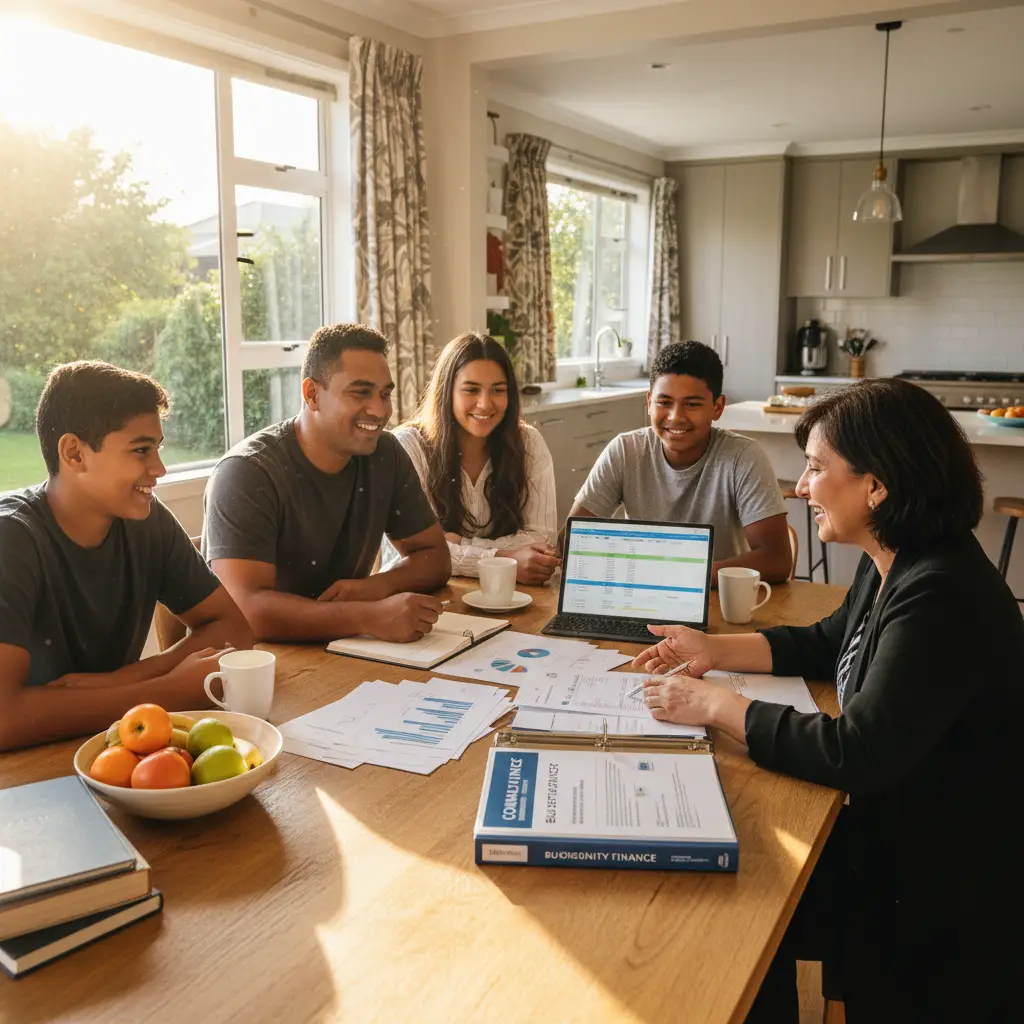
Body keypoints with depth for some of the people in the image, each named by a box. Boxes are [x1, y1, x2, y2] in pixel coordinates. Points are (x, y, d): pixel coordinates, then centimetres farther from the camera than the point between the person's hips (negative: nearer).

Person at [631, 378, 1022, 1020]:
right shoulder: (894, 565, 1)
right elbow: (827, 643, 18)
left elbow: (857, 756, -31)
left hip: (949, 895, -8)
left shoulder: (941, 598, -30)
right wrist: (715, 650, 6)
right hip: (892, 831, 8)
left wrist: (718, 706, -21)